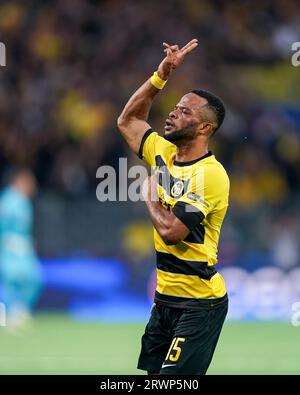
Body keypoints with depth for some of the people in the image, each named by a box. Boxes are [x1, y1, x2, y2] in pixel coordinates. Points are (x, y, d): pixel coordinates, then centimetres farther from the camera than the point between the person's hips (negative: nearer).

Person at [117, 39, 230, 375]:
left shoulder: (210, 174, -18)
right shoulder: (164, 153, 6)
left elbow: (170, 230, -25)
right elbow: (127, 121, 20)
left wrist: (150, 194, -6)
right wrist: (161, 75, 10)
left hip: (199, 303, -8)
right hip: (165, 296, 8)